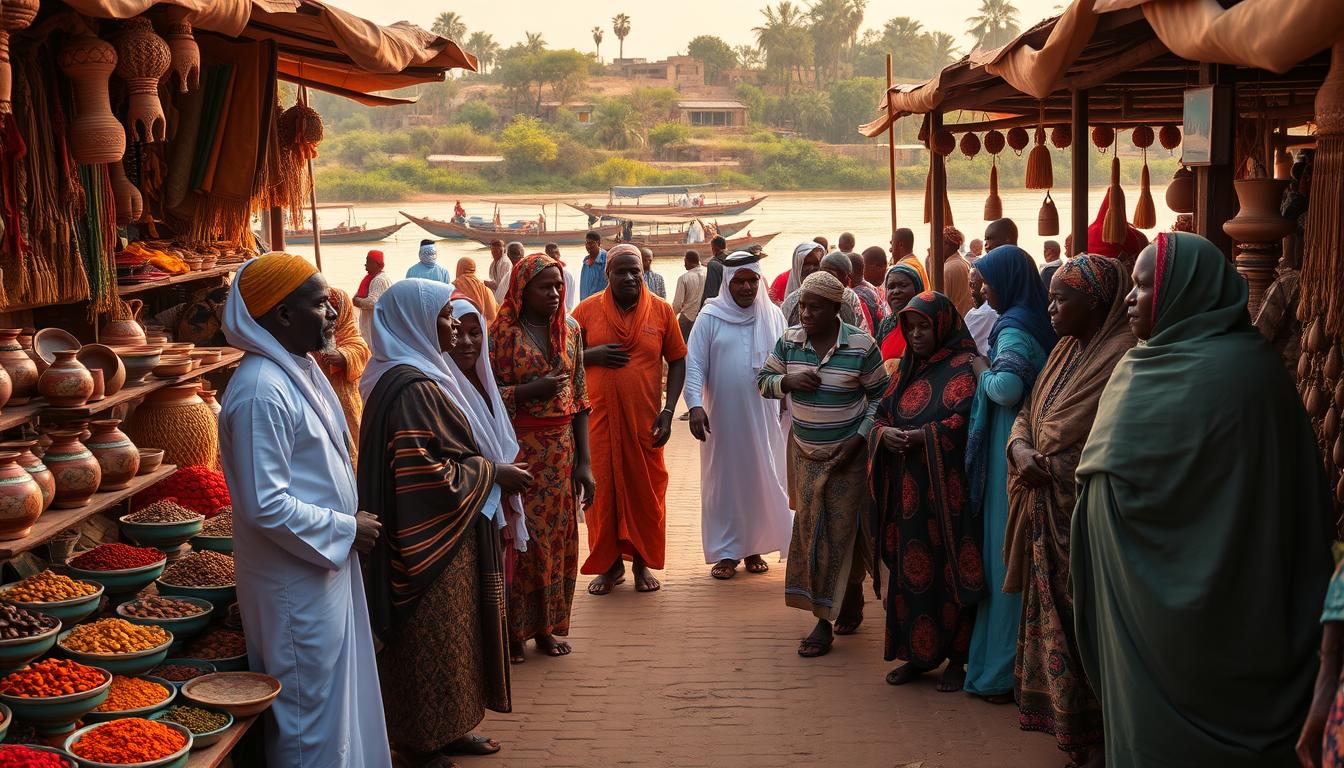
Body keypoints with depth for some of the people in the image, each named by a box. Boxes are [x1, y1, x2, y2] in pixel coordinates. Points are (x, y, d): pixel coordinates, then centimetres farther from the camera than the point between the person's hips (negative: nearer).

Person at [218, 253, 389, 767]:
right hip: (296, 577, -9)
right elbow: (264, 503, -26)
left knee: (338, 696, 21)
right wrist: (345, 530, -16)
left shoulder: (300, 369, 8)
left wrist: (351, 523, 8)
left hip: (327, 563, 9)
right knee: (311, 713, 5)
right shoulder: (262, 389, -23)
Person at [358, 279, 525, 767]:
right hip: (432, 542, -10)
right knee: (431, 643, 3)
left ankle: (447, 729, 32)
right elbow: (429, 476, -27)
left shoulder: (422, 375, 9)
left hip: (448, 536, 10)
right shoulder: (412, 387, -23)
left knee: (449, 637, 19)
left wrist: (492, 470, 9)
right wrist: (493, 474, -16)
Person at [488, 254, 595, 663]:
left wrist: (584, 461, 4)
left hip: (561, 449, 4)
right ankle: (513, 630, 12)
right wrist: (532, 390, -20)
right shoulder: (503, 332, -6)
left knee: (557, 537, 8)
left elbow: (579, 399, 7)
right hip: (517, 450, -4)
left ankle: (545, 626, 21)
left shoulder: (570, 329, 7)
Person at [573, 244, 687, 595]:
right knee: (603, 488, 4)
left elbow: (677, 361, 5)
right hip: (599, 418, 0)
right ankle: (610, 564, 20)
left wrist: (668, 411, -4)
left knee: (645, 490, 6)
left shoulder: (661, 311, 0)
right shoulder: (587, 310, 0)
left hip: (644, 420, 0)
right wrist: (592, 355, -13)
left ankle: (643, 562, 23)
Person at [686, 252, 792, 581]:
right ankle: (726, 552, 14)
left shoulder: (773, 316, 4)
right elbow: (695, 364, -7)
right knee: (723, 481, 4)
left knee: (760, 480, 7)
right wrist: (695, 405, -19)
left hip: (762, 417, 2)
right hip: (722, 416, -2)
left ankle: (753, 547, 22)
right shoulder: (710, 317, -3)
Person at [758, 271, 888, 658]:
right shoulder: (789, 340, -2)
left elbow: (880, 396, -5)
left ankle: (824, 622, 5)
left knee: (841, 530, -2)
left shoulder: (861, 346, -13)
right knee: (810, 528, 7)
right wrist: (788, 381, -14)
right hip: (805, 451, 4)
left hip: (848, 453, -4)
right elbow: (763, 379, 8)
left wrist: (858, 438, -15)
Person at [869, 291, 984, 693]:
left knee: (949, 570, -1)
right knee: (911, 571, 8)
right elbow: (882, 415, 15)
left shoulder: (963, 366, -5)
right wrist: (885, 434, -7)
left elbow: (966, 420, -17)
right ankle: (920, 653, 18)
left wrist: (919, 438, -18)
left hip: (947, 489, -6)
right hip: (908, 490, 6)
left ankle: (956, 657, 10)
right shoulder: (908, 369, 17)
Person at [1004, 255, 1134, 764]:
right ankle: (1064, 724, 24)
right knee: (1052, 619, 13)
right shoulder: (1066, 349, 14)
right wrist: (1020, 449, -5)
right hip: (1047, 511, 9)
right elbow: (1026, 412, 16)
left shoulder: (1124, 355, -14)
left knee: (1083, 628, -2)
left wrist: (1050, 465, -18)